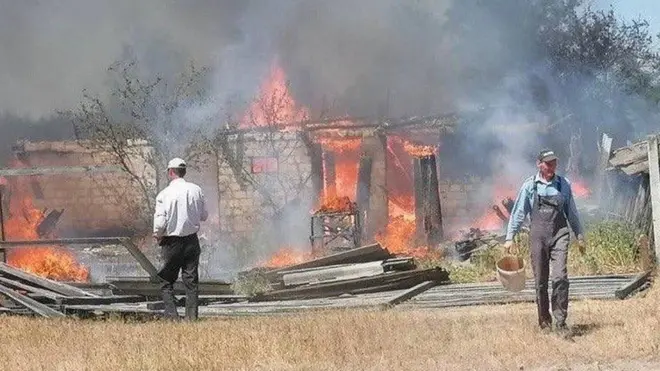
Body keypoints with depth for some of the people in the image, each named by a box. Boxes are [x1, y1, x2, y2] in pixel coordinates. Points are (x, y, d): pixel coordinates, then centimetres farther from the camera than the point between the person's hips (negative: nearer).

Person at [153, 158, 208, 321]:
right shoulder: (196, 190, 0)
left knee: (167, 282, 7)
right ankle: (192, 316, 5)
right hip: (192, 240, 3)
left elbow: (160, 222, -14)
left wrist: (157, 235, 4)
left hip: (172, 242, -3)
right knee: (191, 281, 8)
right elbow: (204, 216, 8)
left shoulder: (164, 194, -11)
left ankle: (172, 316, -2)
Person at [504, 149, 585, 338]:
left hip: (559, 234, 0)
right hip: (538, 235, 0)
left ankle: (560, 322, -12)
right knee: (540, 280, 4)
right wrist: (510, 237, 2)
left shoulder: (564, 184, 8)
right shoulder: (530, 186, 3)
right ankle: (544, 320, 18)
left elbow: (572, 212, 16)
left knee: (560, 277, -13)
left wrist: (580, 236, 16)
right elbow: (518, 213, 6)